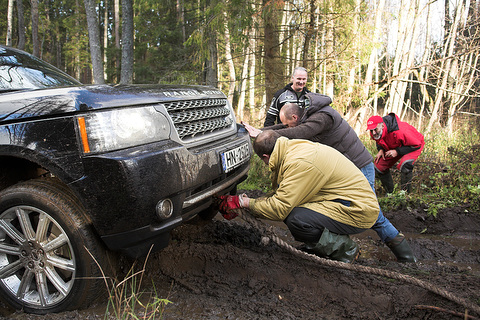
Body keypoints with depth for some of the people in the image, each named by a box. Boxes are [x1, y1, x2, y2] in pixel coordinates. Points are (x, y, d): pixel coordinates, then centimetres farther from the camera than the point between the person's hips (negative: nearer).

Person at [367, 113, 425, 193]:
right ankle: (389, 193, 15)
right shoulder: (374, 133, -21)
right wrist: (381, 149, -15)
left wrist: (397, 151, -34)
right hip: (395, 147, 7)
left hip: (415, 144, -7)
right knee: (379, 167, -2)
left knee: (405, 165, -34)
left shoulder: (399, 132, -42)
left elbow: (416, 145, -29)